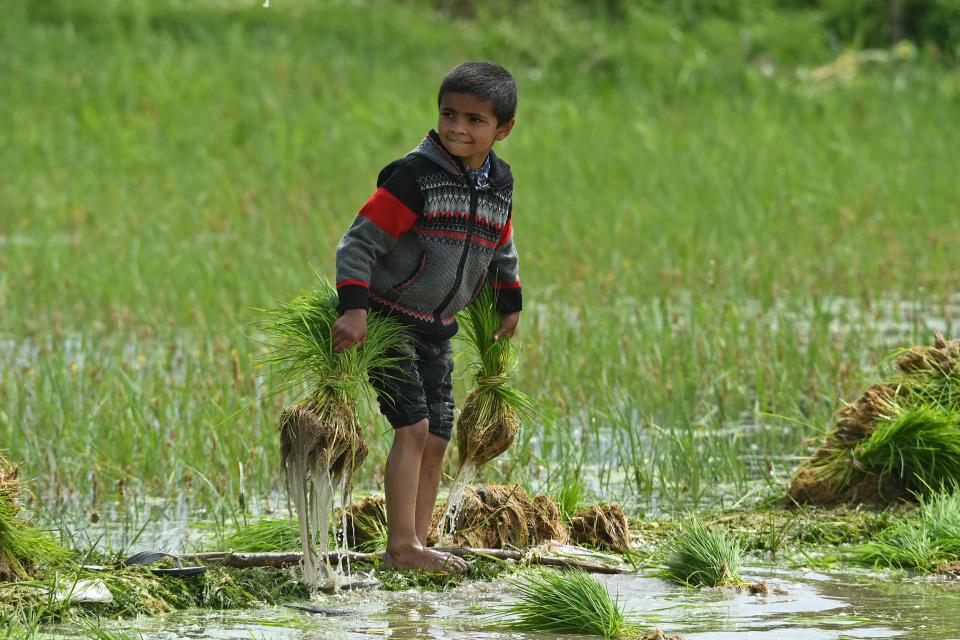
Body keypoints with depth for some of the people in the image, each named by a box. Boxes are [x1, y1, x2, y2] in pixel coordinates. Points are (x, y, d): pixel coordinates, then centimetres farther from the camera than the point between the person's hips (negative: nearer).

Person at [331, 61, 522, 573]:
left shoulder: (499, 184, 4)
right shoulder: (415, 176, -18)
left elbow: (501, 249, 23)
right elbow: (358, 242, -19)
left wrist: (510, 304, 28)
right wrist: (353, 308, -29)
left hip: (437, 329, 7)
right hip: (387, 318, -7)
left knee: (436, 439, 4)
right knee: (413, 425, -16)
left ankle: (415, 546, 9)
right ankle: (402, 545, -14)